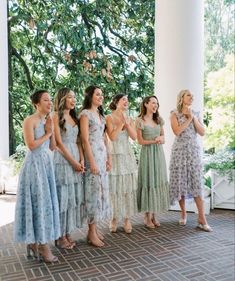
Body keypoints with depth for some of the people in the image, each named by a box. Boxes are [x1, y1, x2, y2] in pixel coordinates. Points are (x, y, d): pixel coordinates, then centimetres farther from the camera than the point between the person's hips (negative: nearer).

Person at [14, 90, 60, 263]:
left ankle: (36, 241, 21)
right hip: (35, 165, -8)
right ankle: (42, 244, 7)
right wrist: (47, 134, -8)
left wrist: (51, 131, -2)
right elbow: (31, 145, -19)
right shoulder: (30, 121, -9)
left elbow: (52, 147, 12)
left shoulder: (48, 121, 13)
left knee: (46, 201, 9)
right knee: (38, 202, -3)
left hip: (47, 164, 8)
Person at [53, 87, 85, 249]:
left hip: (76, 160, 7)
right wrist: (73, 162, -12)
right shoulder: (56, 116, -4)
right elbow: (59, 143, -11)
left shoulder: (74, 117, 17)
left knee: (74, 196, 8)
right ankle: (60, 236, 10)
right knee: (63, 196, -2)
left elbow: (78, 141, 12)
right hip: (62, 160, -7)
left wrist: (81, 160, -2)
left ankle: (68, 233, 19)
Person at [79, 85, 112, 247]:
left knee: (102, 189, 9)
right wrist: (92, 162, -17)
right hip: (92, 154, -8)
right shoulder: (85, 114, -7)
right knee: (94, 190, -5)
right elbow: (85, 140, -13)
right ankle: (92, 232, 5)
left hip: (102, 154, 8)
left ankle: (95, 228, 20)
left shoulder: (101, 114, 16)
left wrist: (108, 157, 13)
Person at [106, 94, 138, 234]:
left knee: (128, 186, 4)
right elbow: (112, 137, -13)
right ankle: (115, 218, 13)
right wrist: (121, 123, -12)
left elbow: (134, 136, -1)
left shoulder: (130, 119, 10)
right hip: (115, 155, -4)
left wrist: (126, 122, -8)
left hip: (128, 155, 4)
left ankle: (127, 219, 12)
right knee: (115, 187, 0)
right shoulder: (109, 118, -3)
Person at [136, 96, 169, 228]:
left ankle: (155, 215, 15)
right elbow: (140, 141, -5)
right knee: (148, 182, -3)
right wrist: (154, 141, -15)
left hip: (159, 153, 5)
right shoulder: (140, 120, -4)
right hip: (147, 153, -5)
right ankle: (148, 217, 6)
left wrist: (161, 139, -4)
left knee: (158, 181, 5)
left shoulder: (159, 119, 11)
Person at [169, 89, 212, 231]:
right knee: (180, 181, 1)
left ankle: (202, 219, -1)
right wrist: (188, 119, -8)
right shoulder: (174, 114, 1)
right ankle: (183, 213, 18)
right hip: (180, 150, -2)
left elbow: (202, 132, 3)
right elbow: (177, 131, -14)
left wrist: (193, 118, -4)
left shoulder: (196, 114, 12)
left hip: (194, 151, 2)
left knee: (197, 183, -2)